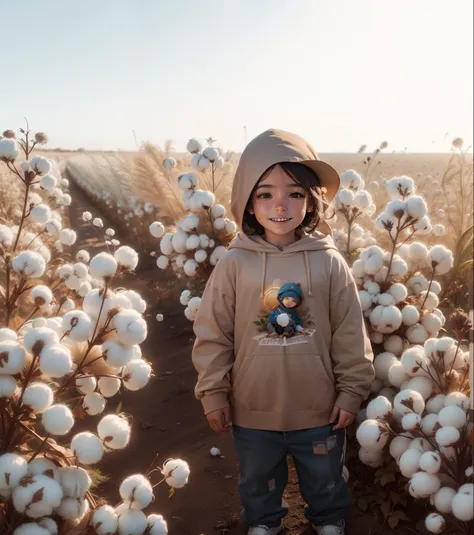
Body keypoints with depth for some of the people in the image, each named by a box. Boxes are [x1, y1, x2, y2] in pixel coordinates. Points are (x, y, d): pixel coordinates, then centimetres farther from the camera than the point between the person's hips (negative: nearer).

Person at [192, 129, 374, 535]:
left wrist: (352, 391, -2)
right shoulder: (235, 264, -14)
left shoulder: (329, 263, -13)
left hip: (319, 409, 0)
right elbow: (212, 335, -6)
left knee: (325, 479, 25)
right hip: (252, 410, 0)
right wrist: (213, 393, -4)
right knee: (258, 481, 25)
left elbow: (350, 335, -6)